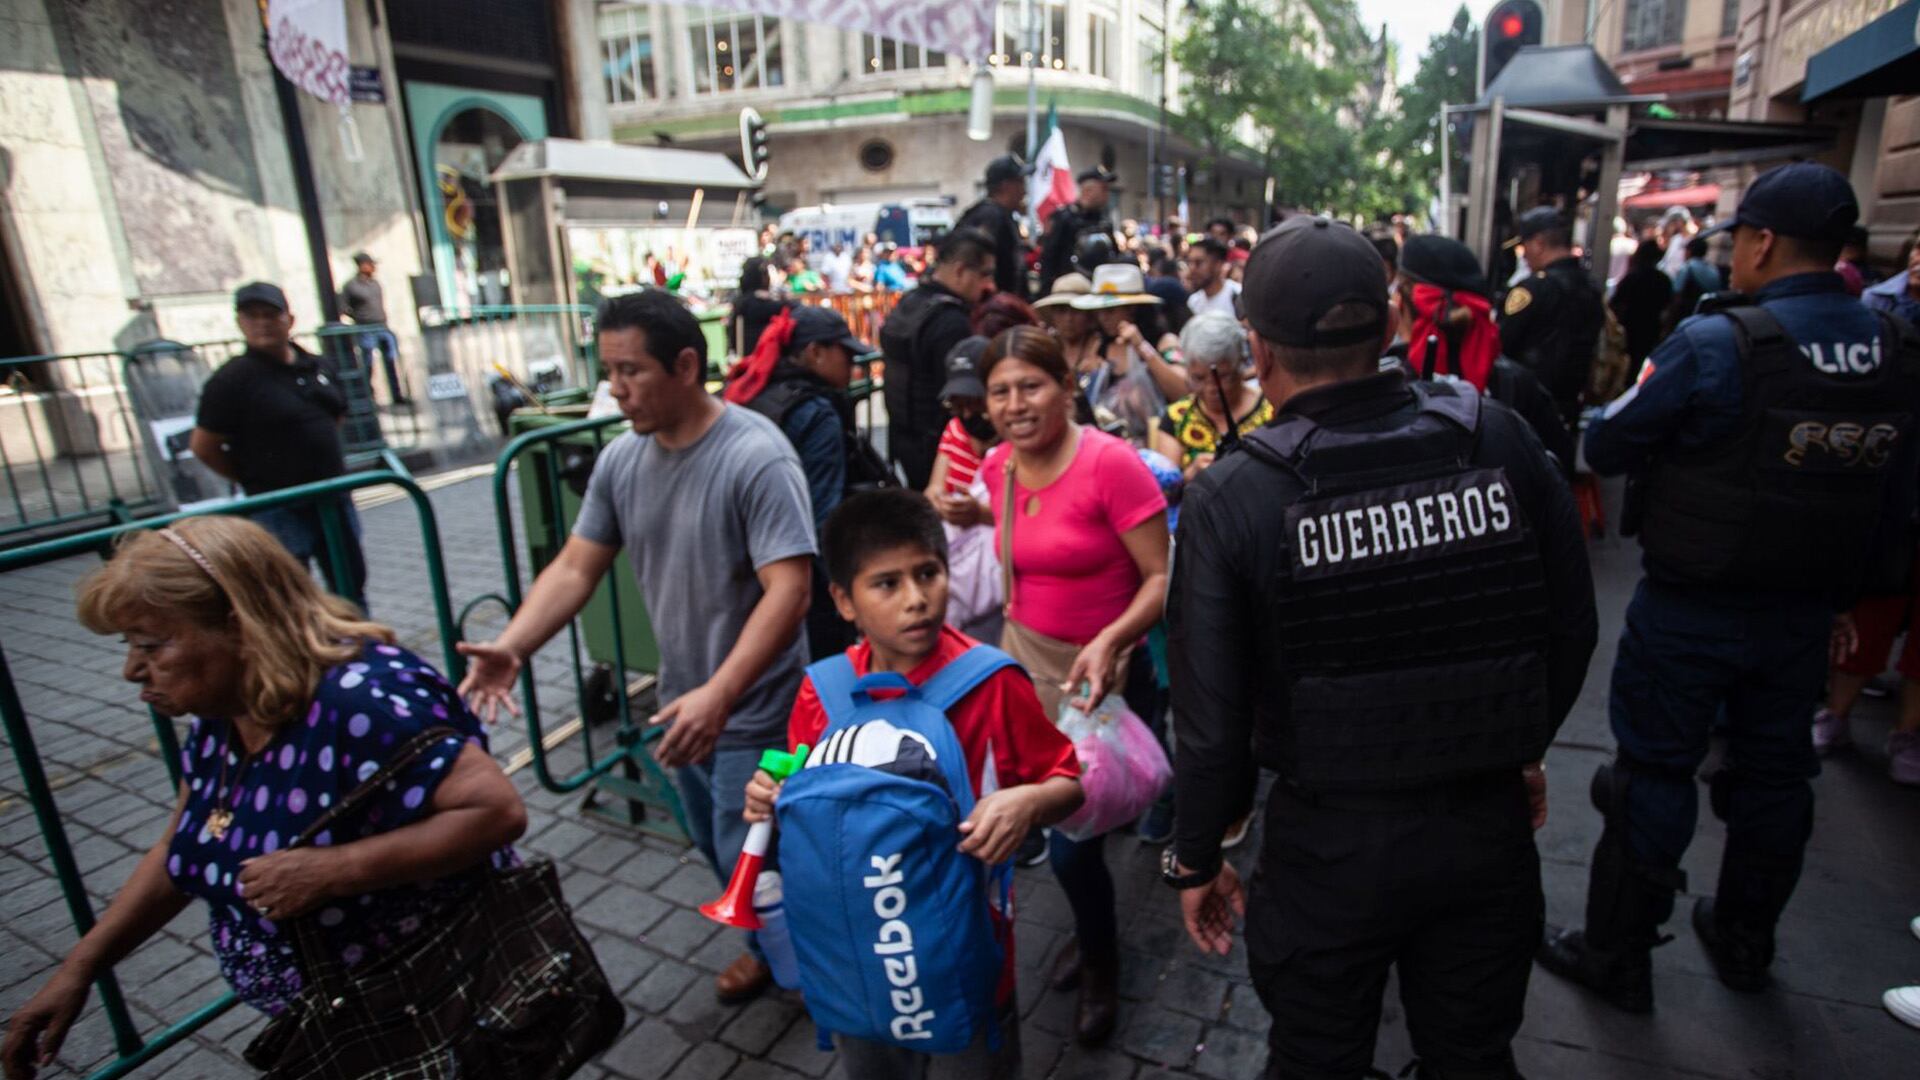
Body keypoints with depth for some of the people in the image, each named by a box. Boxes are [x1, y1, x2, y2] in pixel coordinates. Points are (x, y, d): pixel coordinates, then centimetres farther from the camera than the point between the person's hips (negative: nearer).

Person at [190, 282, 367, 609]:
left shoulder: (320, 367, 6)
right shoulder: (232, 379, -11)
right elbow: (203, 446, -9)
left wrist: (320, 459, 13)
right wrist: (255, 478, -2)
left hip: (335, 499, 6)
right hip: (281, 511, -6)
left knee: (351, 587, 19)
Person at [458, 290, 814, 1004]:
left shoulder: (755, 456, -23)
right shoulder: (621, 459, -1)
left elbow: (789, 589, -29)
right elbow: (575, 567, 1)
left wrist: (720, 693, -37)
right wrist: (511, 648, -14)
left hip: (753, 708, -7)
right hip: (683, 702, 7)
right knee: (717, 848, 23)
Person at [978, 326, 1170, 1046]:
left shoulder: (1110, 462, -20)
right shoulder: (997, 467, 0)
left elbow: (1164, 576, -20)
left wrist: (1110, 641, -33)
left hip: (1098, 672, -5)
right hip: (1023, 657, 5)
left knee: (1071, 840, 3)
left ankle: (1101, 966, 36)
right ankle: (1094, 934, 45)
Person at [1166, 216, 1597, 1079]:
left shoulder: (1230, 498, -22)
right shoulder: (1500, 439, -11)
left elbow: (1211, 716, -18)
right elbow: (1571, 625, 1)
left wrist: (1195, 859, -1)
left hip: (1331, 845, -3)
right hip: (1489, 823, 4)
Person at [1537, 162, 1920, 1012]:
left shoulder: (1715, 345, -20)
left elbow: (1605, 447, -13)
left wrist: (1646, 390, 7)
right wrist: (1841, 589, 20)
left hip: (1692, 608, -6)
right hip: (1806, 613, 6)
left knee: (1654, 774, 6)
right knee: (1772, 773, 20)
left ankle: (1616, 956, 21)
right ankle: (1745, 942, 40)